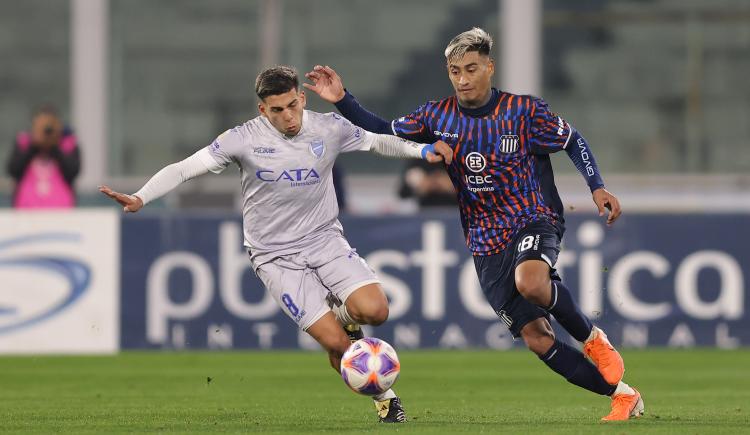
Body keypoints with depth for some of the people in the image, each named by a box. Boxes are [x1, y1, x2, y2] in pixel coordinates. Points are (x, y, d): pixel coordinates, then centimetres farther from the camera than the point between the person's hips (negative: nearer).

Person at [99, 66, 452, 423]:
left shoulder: (330, 129, -3)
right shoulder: (244, 139, -12)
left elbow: (377, 142, 14)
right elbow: (184, 169, -12)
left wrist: (422, 151, 1)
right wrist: (140, 198, -24)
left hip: (325, 240, 3)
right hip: (276, 257, -3)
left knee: (375, 310, -22)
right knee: (336, 343, -14)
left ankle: (342, 314, 15)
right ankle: (384, 397, 12)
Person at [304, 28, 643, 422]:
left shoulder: (524, 110, -8)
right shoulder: (438, 116, 1)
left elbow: (573, 141, 4)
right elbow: (386, 133, 12)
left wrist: (597, 187, -8)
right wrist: (342, 101, 0)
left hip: (533, 220, -4)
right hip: (486, 243, 4)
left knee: (530, 282, -38)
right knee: (536, 338, -6)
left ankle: (592, 338, -10)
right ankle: (622, 396, 7)